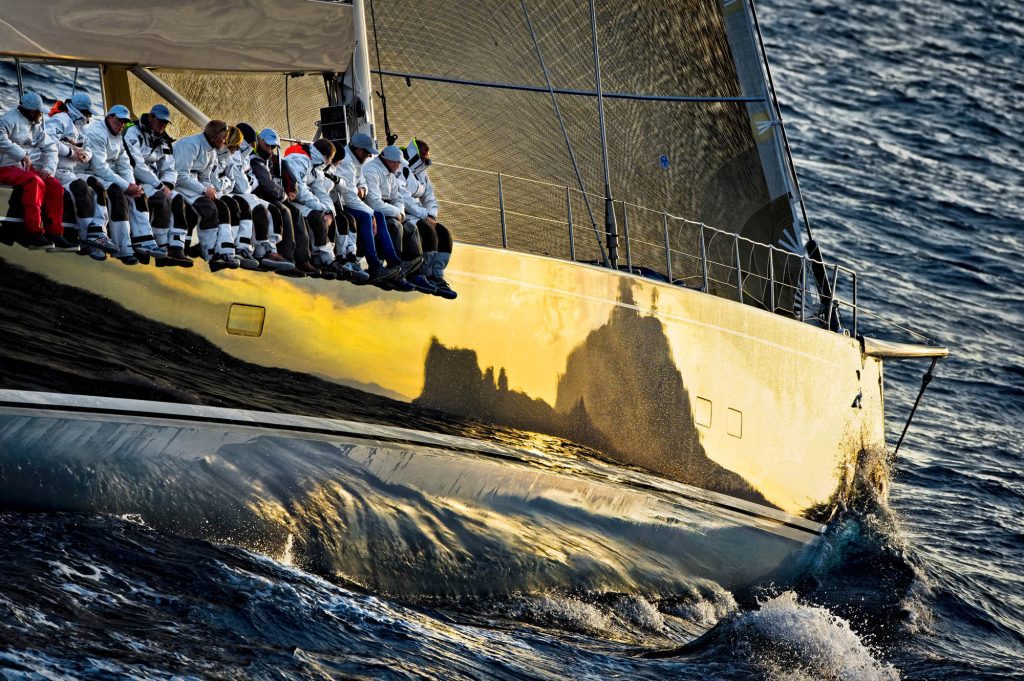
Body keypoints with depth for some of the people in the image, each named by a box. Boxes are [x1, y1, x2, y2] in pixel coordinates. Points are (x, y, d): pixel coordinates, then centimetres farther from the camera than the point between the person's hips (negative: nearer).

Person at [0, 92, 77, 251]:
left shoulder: (37, 126, 19)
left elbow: (50, 148, 14)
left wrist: (48, 168, -6)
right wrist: (22, 155, -28)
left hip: (30, 169, 8)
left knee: (55, 185, -14)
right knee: (35, 182, -34)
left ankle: (54, 234, -14)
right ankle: (34, 233, -38)